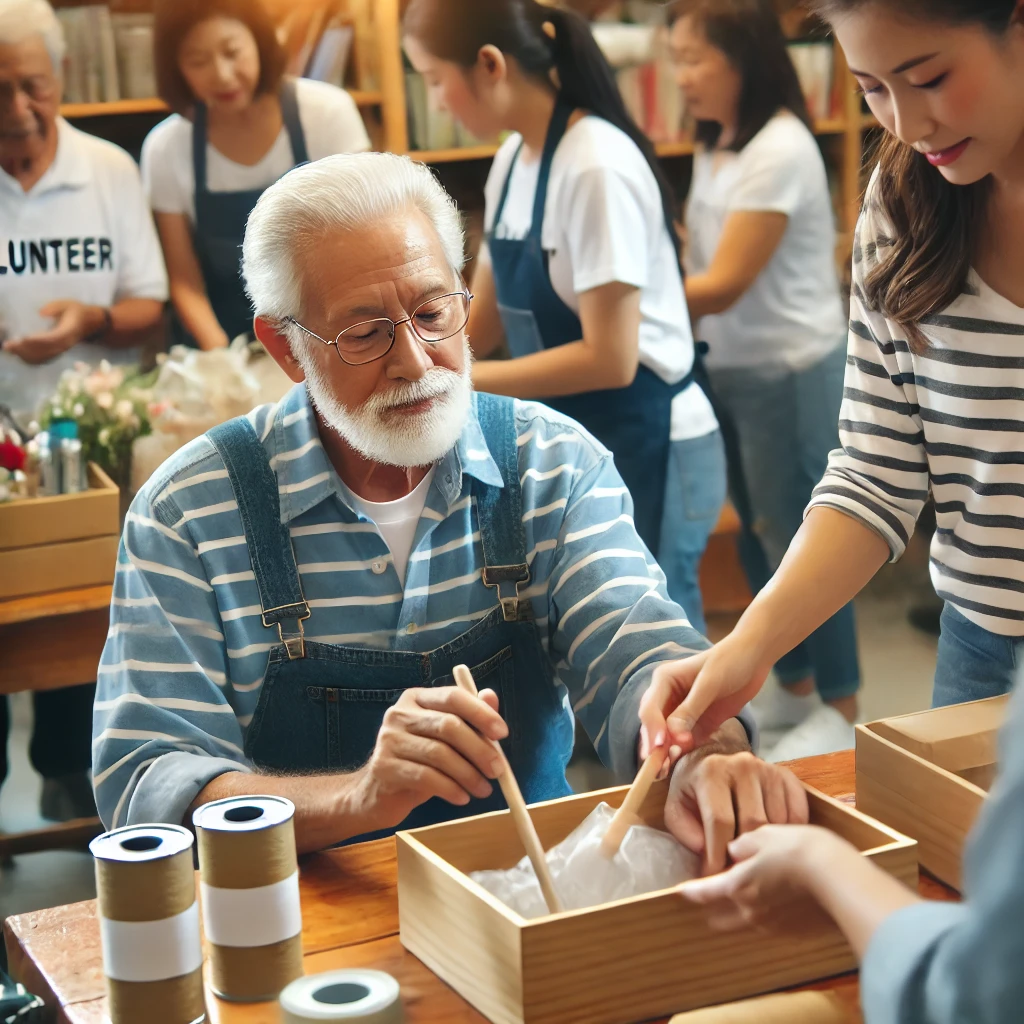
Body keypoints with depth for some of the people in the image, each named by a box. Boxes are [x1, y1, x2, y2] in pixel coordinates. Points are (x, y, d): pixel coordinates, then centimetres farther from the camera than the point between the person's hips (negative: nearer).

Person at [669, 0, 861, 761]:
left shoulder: (780, 151, -21)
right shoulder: (716, 148, 7)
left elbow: (723, 287, -23)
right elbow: (698, 266, 5)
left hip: (791, 373, -9)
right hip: (735, 369, 9)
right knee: (761, 536, 17)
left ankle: (840, 708, 15)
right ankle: (793, 688, 32)